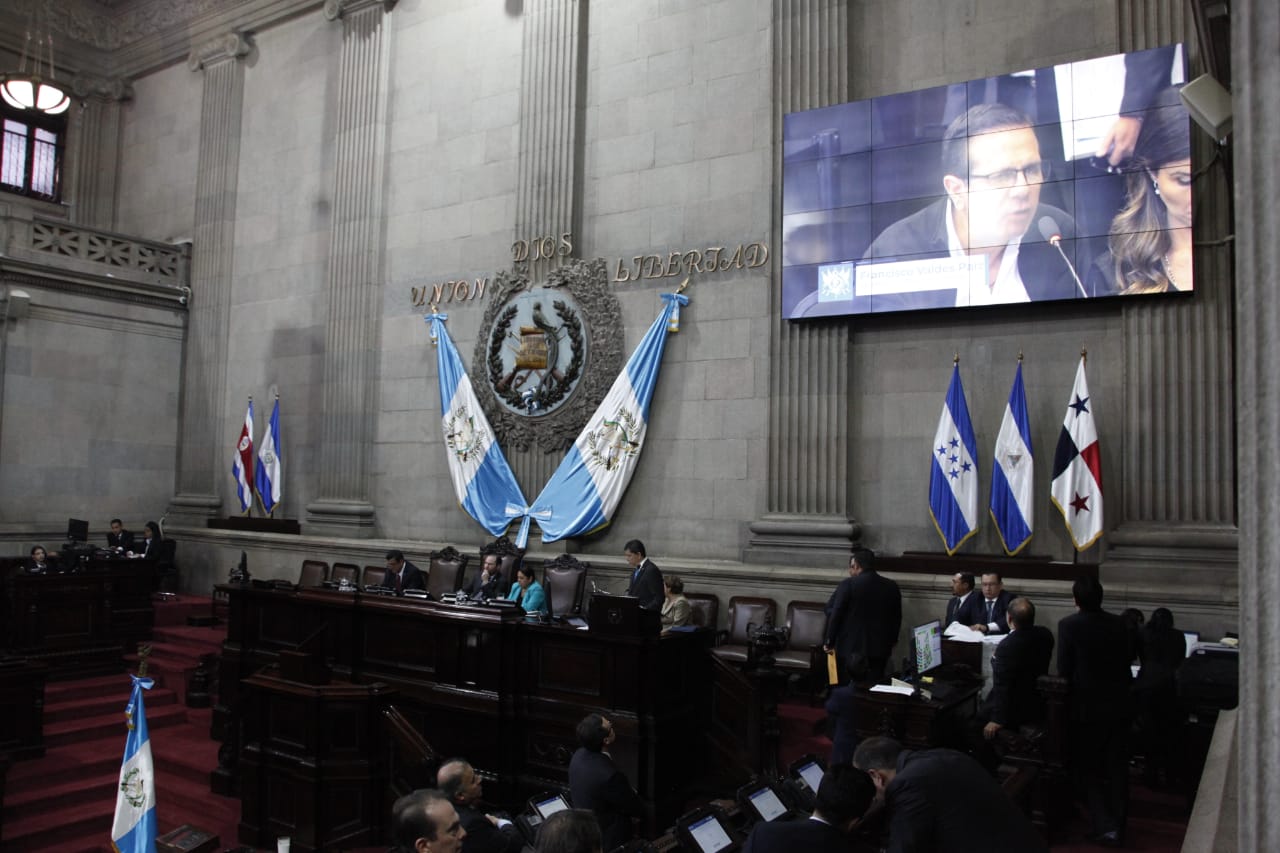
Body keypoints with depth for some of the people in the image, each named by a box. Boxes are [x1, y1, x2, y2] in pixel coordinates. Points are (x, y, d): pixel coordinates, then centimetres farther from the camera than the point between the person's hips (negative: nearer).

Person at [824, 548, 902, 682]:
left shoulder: (848, 584, -9)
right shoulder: (892, 587, 6)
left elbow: (834, 614, -8)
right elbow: (897, 619, 13)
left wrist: (829, 642, 1)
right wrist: (890, 642, 24)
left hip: (851, 649, -4)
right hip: (880, 650, 4)